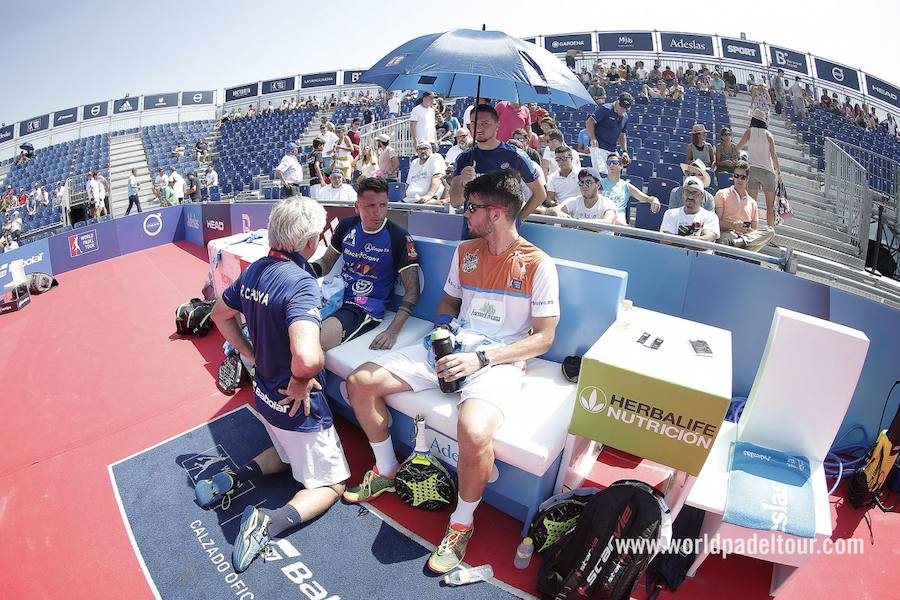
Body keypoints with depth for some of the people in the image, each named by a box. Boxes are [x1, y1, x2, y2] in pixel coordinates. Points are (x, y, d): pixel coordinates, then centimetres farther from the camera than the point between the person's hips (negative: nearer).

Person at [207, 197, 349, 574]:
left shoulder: (254, 270, -4)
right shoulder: (300, 282, -29)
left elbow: (220, 314, 14)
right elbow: (307, 358, -44)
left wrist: (252, 356, 13)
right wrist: (301, 381, -22)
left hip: (264, 392, 8)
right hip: (297, 404, -8)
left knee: (289, 452, 34)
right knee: (330, 484, 11)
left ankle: (234, 477, 15)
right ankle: (270, 522, -10)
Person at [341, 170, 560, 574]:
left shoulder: (539, 265, -8)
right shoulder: (464, 252, 10)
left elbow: (544, 338, -9)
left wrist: (481, 358, -19)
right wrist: (443, 323, -3)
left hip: (500, 360, -6)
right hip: (453, 347, 7)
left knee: (474, 431, -38)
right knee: (360, 383, -6)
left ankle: (462, 524, -6)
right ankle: (386, 472, 18)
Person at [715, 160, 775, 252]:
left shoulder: (753, 203, 27)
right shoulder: (722, 194, 15)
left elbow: (755, 231, 24)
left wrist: (749, 230, -1)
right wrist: (733, 225, -15)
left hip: (747, 235, 5)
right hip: (727, 233, -5)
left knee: (770, 231, -27)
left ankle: (738, 242, -40)